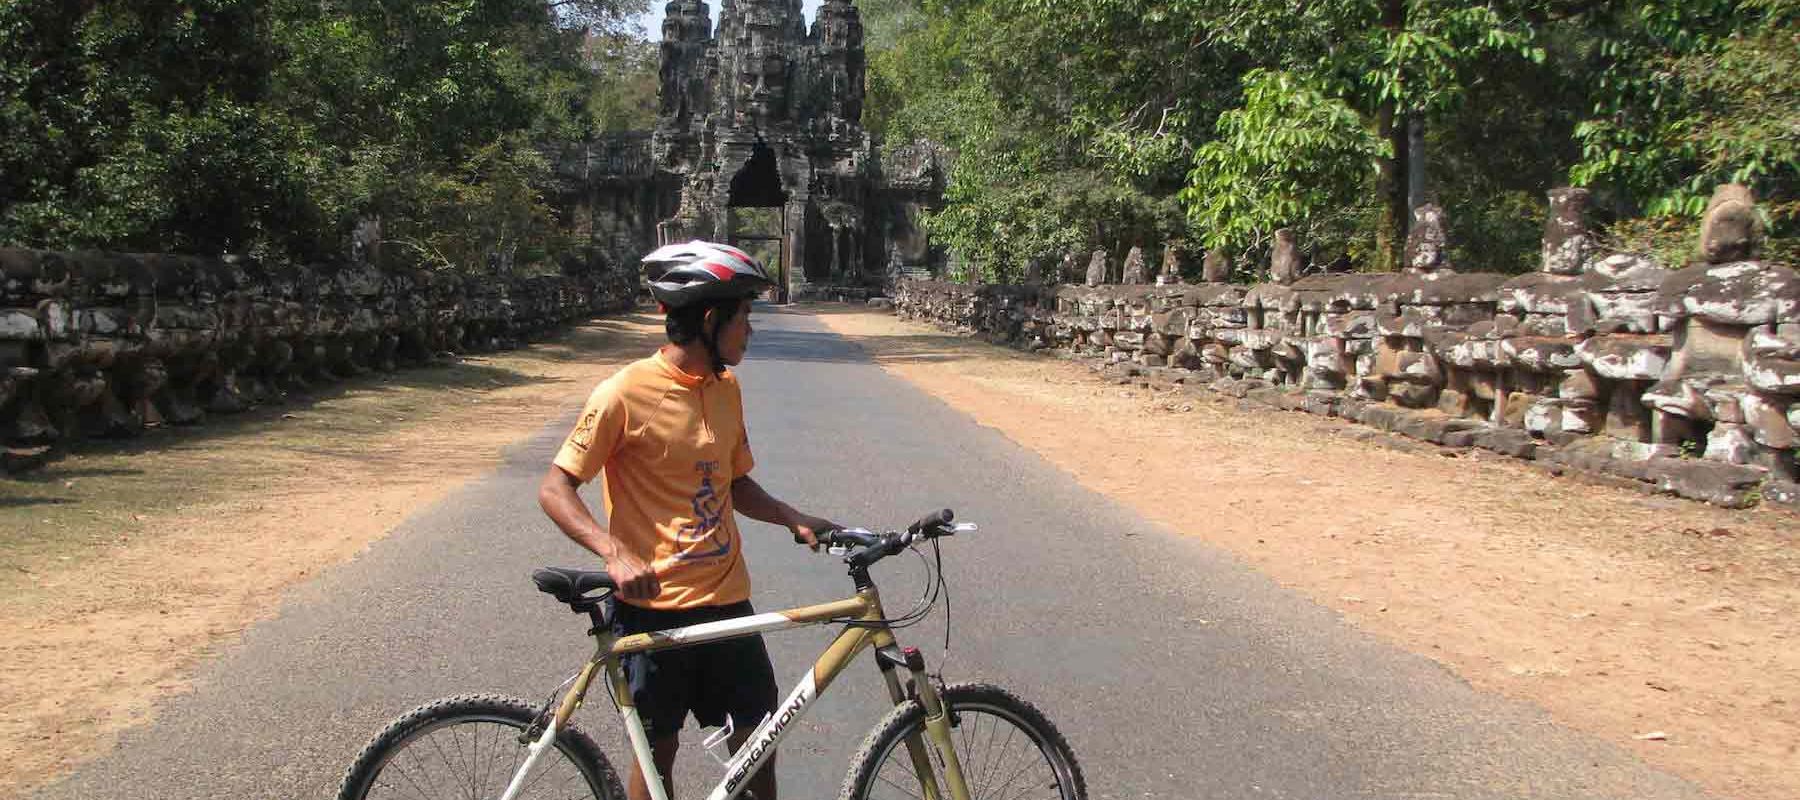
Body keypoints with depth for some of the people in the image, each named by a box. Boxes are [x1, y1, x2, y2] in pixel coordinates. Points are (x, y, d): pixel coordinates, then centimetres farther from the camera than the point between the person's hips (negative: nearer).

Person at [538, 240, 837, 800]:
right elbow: (555, 490, -13)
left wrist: (793, 518, 0)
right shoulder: (627, 392, -14)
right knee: (658, 749, 9)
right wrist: (616, 554, -28)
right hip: (653, 606, -5)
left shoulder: (726, 387, 6)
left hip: (726, 600, 6)